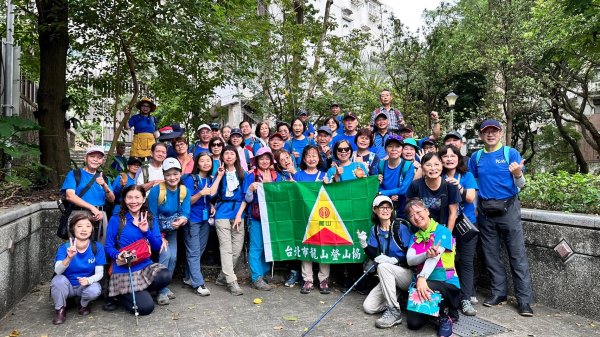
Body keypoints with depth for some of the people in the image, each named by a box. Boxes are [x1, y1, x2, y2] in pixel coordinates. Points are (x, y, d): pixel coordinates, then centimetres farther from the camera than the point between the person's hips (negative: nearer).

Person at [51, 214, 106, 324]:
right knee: (58, 279, -31)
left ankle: (83, 304, 6)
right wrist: (69, 258, -49)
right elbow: (58, 271, -30)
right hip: (67, 286, 0)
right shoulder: (64, 247, -16)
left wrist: (88, 280, -33)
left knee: (95, 290, -32)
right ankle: (61, 309, -3)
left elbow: (99, 273, -11)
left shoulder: (97, 247, -14)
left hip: (86, 285, 0)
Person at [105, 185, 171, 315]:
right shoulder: (116, 220, -3)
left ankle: (137, 293, 2)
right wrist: (118, 256, -23)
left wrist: (147, 231, -15)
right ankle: (120, 295, 15)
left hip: (145, 265, 4)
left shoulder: (151, 219, 5)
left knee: (165, 277, -30)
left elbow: (157, 246, 1)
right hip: (124, 270, -3)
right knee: (146, 307, -18)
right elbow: (109, 247, -2)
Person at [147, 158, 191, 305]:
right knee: (165, 255, -17)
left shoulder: (184, 191, -11)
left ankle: (165, 286, 18)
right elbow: (152, 217, -18)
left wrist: (182, 220, -37)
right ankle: (162, 290, -4)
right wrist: (160, 237, -18)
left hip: (172, 230, 4)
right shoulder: (156, 190, -23)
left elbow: (185, 212, -13)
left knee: (173, 257, -3)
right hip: (156, 229, -4)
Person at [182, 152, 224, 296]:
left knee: (200, 251, 12)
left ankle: (189, 278, 25)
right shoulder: (190, 179, -10)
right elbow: (187, 202, -12)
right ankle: (199, 284, -2)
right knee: (194, 252, -3)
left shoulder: (211, 179, 5)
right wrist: (201, 193, -24)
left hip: (205, 219, 6)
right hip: (192, 220, -6)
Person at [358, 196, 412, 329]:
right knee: (368, 307, -9)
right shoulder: (374, 230, 3)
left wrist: (394, 260, -29)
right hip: (388, 278, 5)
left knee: (383, 266, -35)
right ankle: (397, 296, 13)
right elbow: (375, 256, 0)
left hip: (408, 274, -5)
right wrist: (364, 244, -16)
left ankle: (394, 312, -24)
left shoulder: (401, 228, -13)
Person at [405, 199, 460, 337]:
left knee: (427, 287, -38)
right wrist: (426, 254, -27)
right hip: (423, 283, 5)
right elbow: (410, 260, -6)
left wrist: (422, 277, -38)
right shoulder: (415, 237, 10)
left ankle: (445, 316, -7)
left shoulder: (442, 231, -7)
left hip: (446, 283, -5)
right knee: (413, 323, -11)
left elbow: (434, 257, -23)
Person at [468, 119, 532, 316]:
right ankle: (499, 292, 22)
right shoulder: (476, 157, 7)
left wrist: (518, 174, -24)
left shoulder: (511, 153, -1)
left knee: (518, 254, -3)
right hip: (485, 211, 3)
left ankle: (524, 300, 4)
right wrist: (474, 207, 5)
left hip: (508, 208, -3)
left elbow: (520, 185, -2)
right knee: (491, 254, 10)